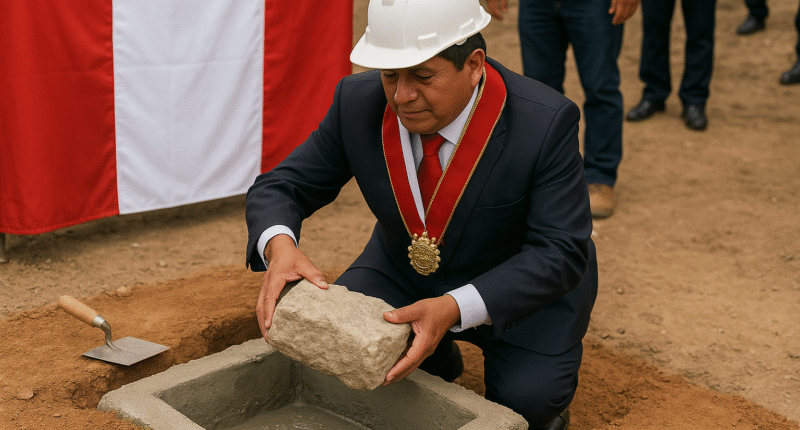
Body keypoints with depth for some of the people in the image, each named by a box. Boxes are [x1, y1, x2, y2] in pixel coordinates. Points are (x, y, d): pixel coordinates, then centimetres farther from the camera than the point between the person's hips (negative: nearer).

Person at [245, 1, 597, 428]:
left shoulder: (545, 123, -29)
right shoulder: (358, 102, -19)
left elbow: (559, 252, -29)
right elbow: (279, 187, -12)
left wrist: (455, 310, -44)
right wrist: (279, 246, -37)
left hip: (527, 282, -3)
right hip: (404, 270, 4)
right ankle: (437, 365, 16)